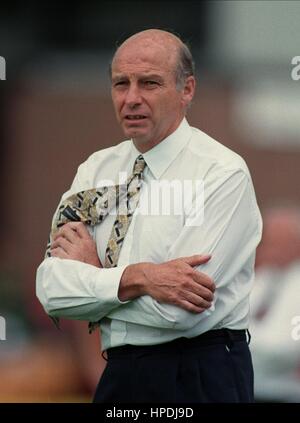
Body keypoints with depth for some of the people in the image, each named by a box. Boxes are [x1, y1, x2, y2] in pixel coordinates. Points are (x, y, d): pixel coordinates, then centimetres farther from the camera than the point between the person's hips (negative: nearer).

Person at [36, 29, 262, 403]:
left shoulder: (223, 173, -12)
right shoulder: (95, 170, 6)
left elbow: (180, 313, -20)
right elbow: (52, 292, -5)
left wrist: (95, 273, -8)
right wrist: (136, 277, -20)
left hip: (200, 383, -5)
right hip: (118, 375, 5)